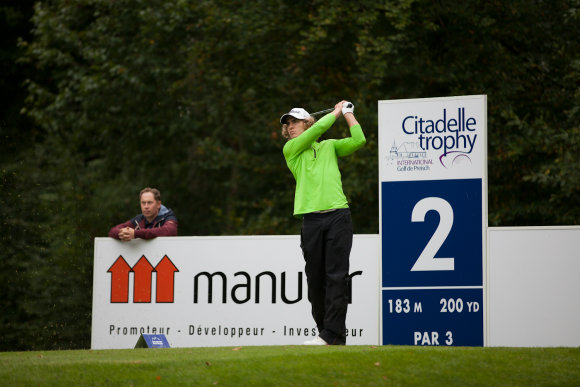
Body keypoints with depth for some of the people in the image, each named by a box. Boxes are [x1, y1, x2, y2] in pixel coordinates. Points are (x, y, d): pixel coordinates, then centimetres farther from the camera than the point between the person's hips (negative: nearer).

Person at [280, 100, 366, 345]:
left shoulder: (330, 147, 17)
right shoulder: (290, 150, 12)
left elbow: (358, 141, 5)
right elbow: (318, 128, 1)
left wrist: (348, 114, 13)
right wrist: (336, 112, 12)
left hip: (338, 216, -1)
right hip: (312, 219, 1)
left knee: (336, 276, -8)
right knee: (315, 279, 0)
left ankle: (333, 333, -12)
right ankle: (324, 330, 9)